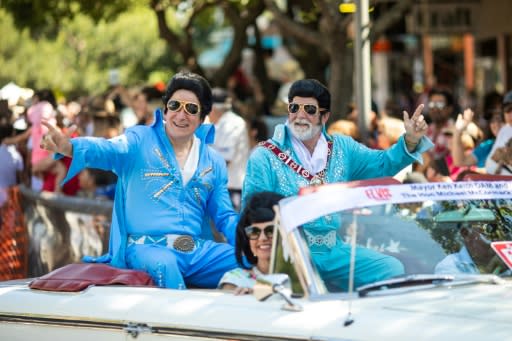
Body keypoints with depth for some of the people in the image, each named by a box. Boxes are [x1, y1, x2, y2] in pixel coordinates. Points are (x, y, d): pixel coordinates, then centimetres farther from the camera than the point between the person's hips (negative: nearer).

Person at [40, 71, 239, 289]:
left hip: (196, 252, 5)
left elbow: (225, 218, 21)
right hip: (147, 248, -5)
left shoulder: (213, 162, 18)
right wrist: (68, 146, -39)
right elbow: (107, 150, -17)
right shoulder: (140, 140, 4)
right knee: (164, 265, -39)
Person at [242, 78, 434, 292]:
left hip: (335, 250, 5)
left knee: (393, 270, -9)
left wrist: (411, 140, -8)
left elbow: (383, 164, 8)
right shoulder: (265, 156, -1)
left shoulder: (342, 148, 13)